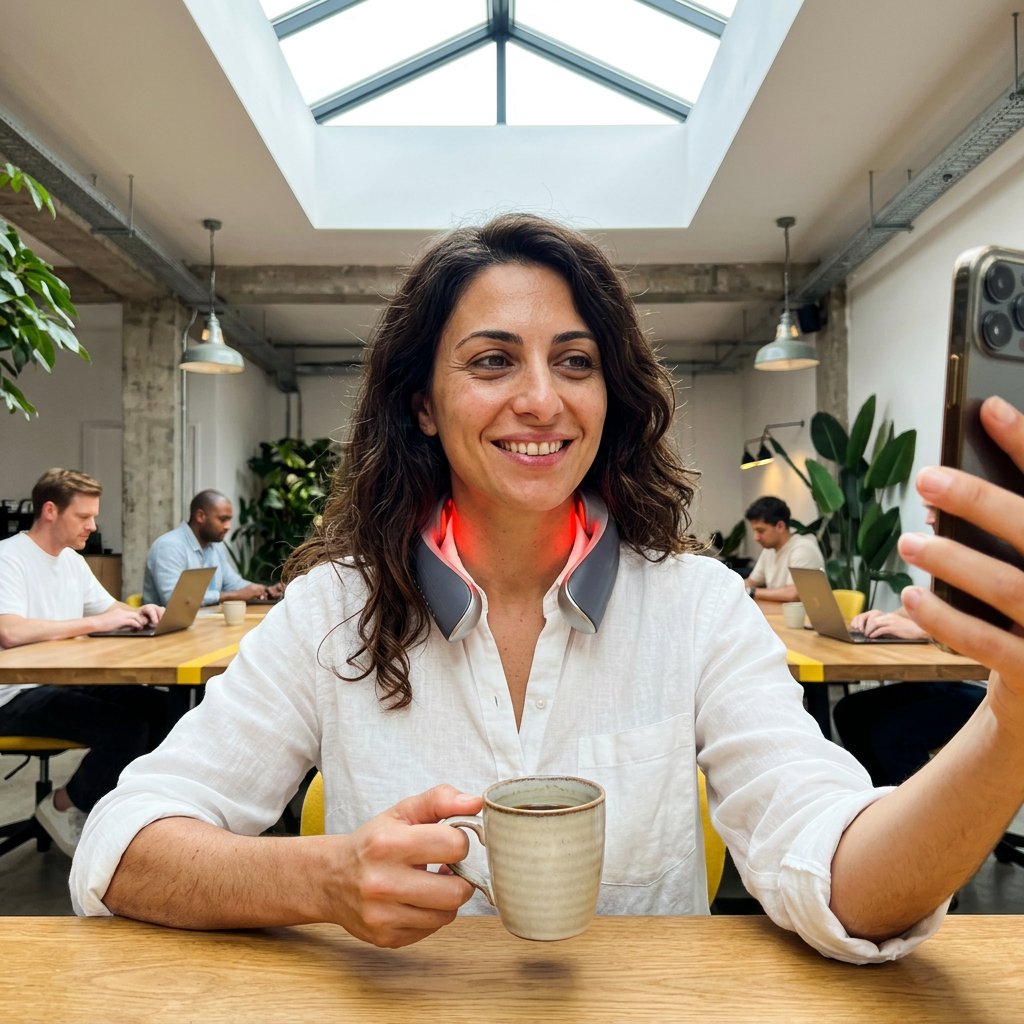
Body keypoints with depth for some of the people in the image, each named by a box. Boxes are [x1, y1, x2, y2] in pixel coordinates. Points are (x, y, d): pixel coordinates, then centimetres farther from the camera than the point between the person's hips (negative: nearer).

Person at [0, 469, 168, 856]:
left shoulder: (73, 560, 12)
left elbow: (109, 608, 22)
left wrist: (140, 613, -2)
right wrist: (95, 623, -28)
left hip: (68, 681, 8)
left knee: (162, 709, -8)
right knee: (127, 728, -26)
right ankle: (63, 808, 1)